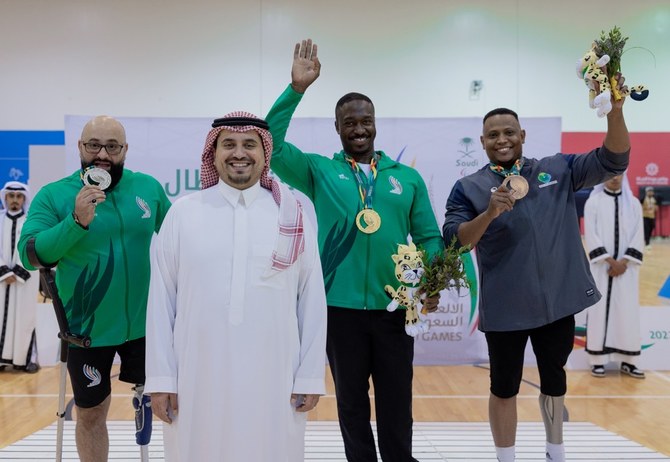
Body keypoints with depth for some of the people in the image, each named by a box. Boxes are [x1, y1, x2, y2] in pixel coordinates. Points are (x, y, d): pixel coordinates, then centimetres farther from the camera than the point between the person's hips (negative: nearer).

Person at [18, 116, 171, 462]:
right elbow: (30, 253, -18)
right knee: (91, 414, 17)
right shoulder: (53, 195, -9)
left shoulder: (149, 187, -3)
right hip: (88, 328, -1)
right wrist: (77, 222, -30)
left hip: (146, 323, 1)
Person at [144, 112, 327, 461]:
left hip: (273, 378, 0)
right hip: (199, 377, 0)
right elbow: (161, 300, 2)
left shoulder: (293, 216, 1)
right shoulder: (182, 213, 1)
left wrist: (311, 376, 1)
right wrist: (161, 378, 1)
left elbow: (312, 300, 2)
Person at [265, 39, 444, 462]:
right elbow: (271, 142, -7)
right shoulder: (318, 171, 5)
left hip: (395, 307, 1)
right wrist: (297, 88, -14)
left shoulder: (408, 177, 8)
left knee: (397, 404, 10)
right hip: (340, 306, 0)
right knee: (352, 402, 14)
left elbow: (429, 236, 7)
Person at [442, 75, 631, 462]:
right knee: (505, 386, 10)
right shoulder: (468, 188, -4)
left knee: (554, 379, 20)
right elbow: (453, 240, -14)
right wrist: (489, 213, -31)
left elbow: (612, 160, -1)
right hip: (505, 307, -2)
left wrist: (615, 110, -16)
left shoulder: (557, 170, 4)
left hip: (558, 300, 3)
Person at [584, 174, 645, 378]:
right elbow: (591, 235, -6)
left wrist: (624, 262, -9)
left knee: (628, 312, 3)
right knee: (599, 310, -2)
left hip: (626, 267, 2)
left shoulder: (633, 203, 8)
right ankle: (598, 360, 5)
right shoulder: (593, 202, 0)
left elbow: (638, 236, 3)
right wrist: (610, 261, -13)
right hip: (601, 267, -2)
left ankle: (627, 361, 11)